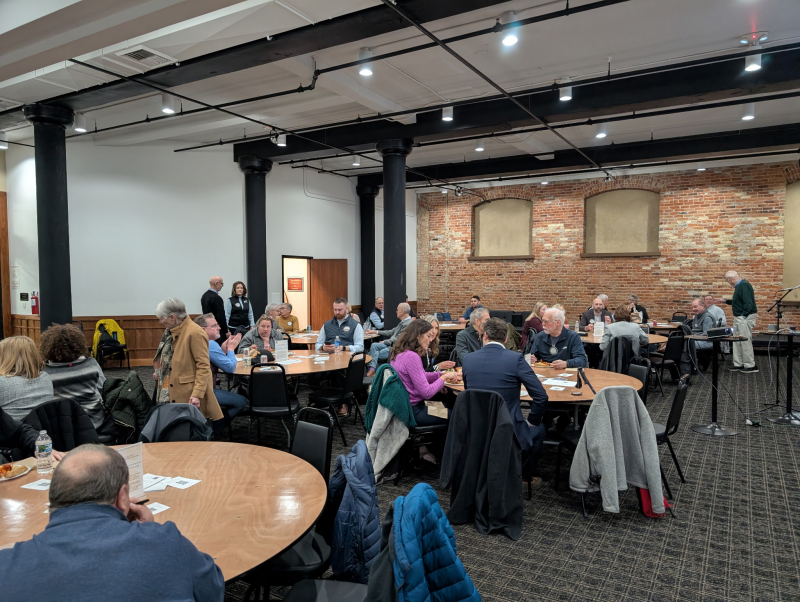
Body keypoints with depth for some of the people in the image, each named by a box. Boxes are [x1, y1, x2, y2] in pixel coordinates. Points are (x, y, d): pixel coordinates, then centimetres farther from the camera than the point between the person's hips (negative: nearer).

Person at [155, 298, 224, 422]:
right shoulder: (177, 331, 12)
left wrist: (197, 394, -23)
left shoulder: (195, 332, -18)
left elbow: (203, 366, -19)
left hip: (192, 394, -9)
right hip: (179, 393, 9)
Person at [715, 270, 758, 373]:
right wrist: (725, 301, 24)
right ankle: (738, 364, 20)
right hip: (739, 318, 11)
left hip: (745, 318, -11)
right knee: (737, 341, 14)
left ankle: (750, 366, 3)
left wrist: (744, 316, -24)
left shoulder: (744, 285, -18)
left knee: (745, 341, -5)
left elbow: (748, 303, -25)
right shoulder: (739, 285, 14)